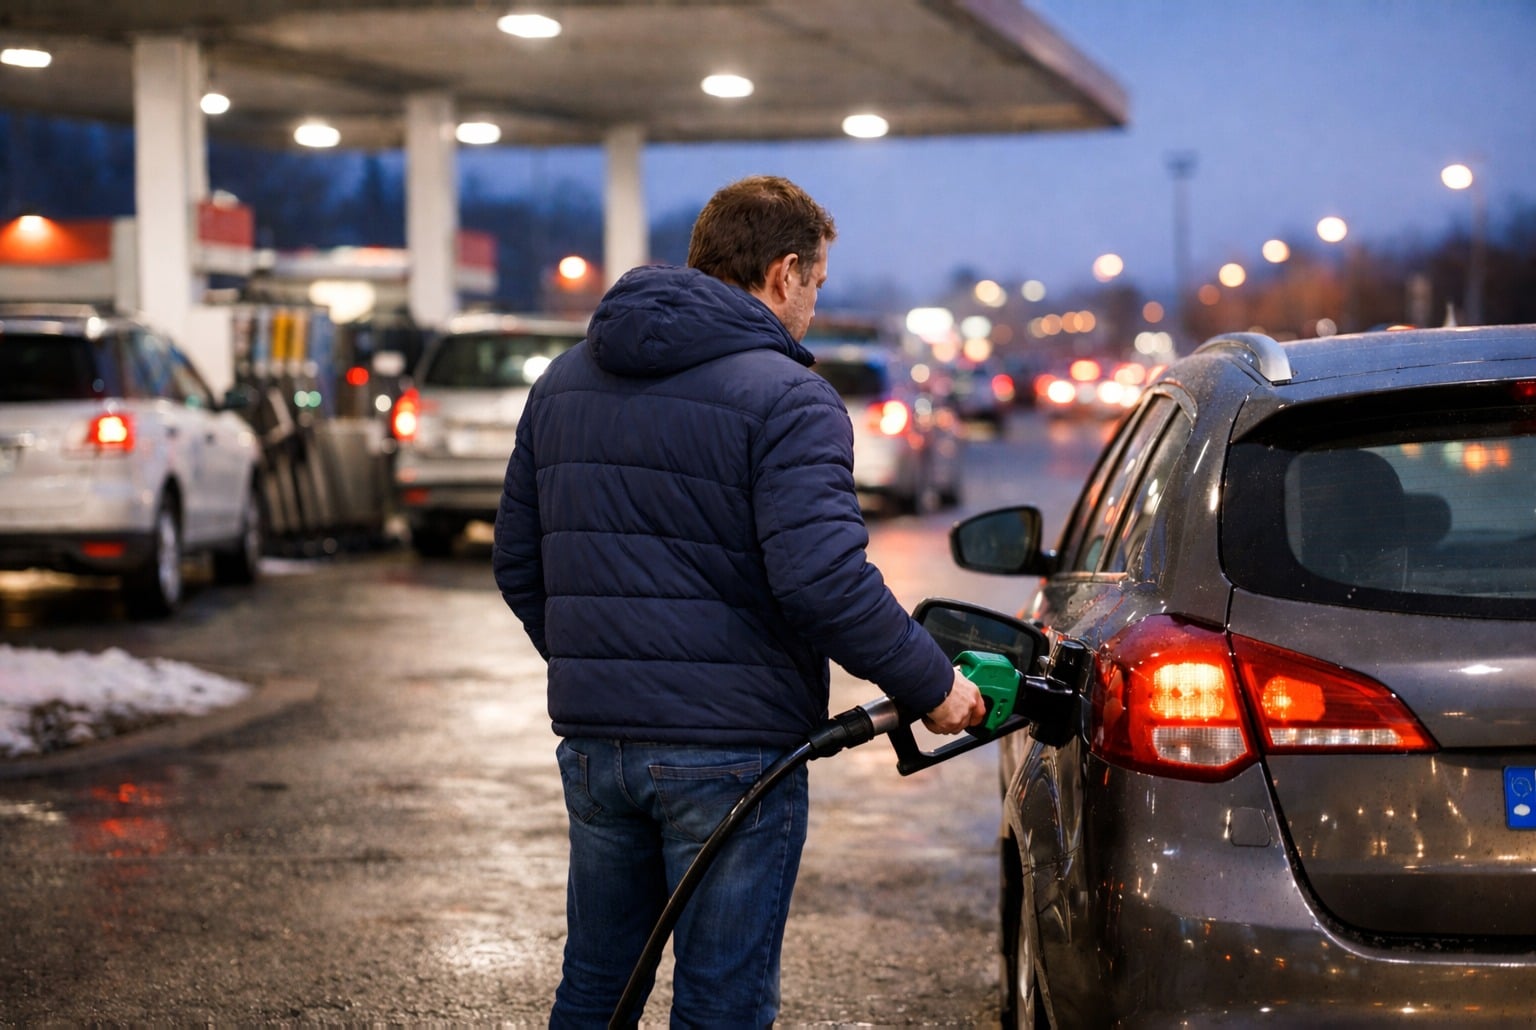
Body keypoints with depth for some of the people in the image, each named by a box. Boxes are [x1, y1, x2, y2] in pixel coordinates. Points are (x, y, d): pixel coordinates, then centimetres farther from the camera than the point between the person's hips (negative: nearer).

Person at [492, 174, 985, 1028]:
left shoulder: (564, 381, 12)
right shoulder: (785, 398, -12)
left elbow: (518, 564, 16)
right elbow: (823, 580, -23)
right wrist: (932, 686, -11)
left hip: (593, 738, 7)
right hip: (730, 748, -7)